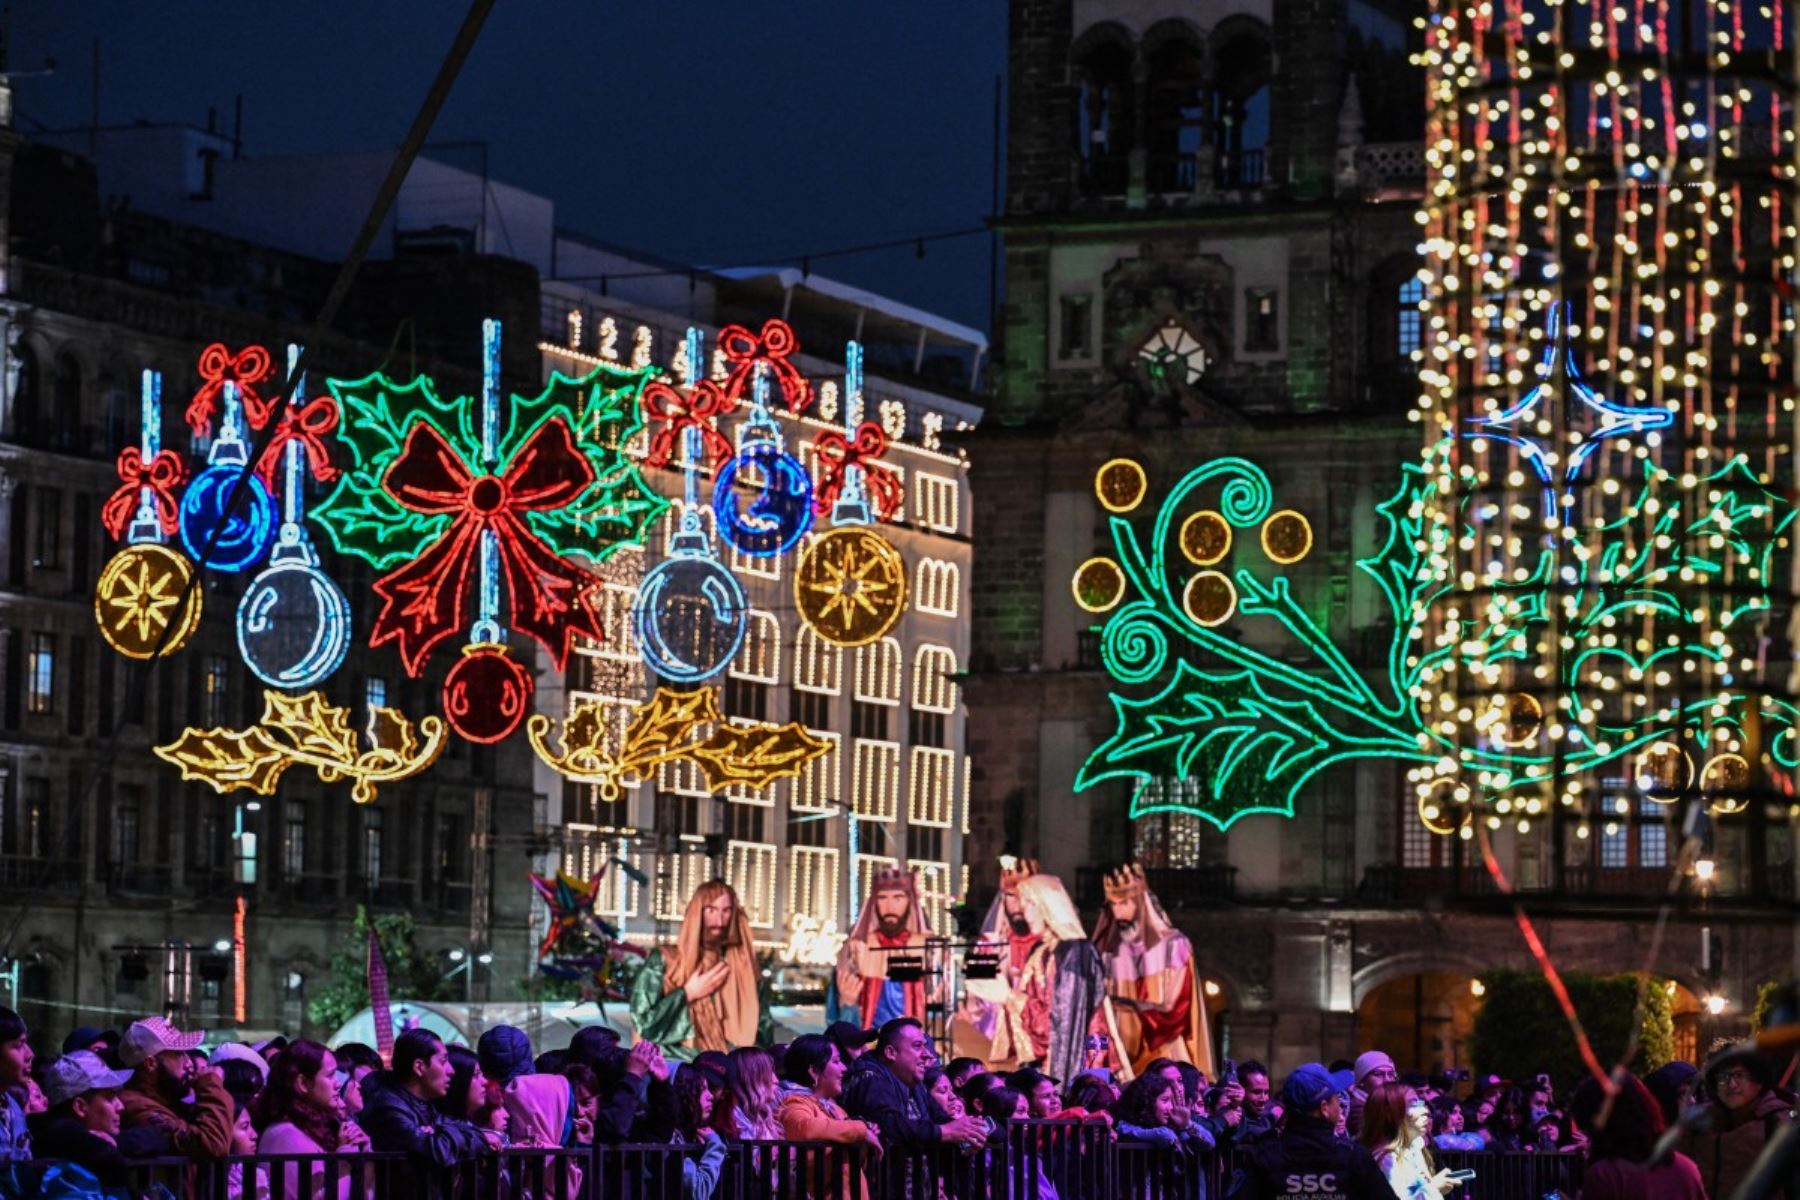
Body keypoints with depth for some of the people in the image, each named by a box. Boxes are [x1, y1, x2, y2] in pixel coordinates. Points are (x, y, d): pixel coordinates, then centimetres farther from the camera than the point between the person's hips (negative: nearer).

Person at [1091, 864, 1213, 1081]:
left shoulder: (1173, 945, -2)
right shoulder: (1110, 952, 8)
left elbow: (1174, 1008, -6)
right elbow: (1105, 1014, 10)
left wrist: (1133, 1005, -22)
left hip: (1166, 1062, -3)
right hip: (1127, 1061, 3)